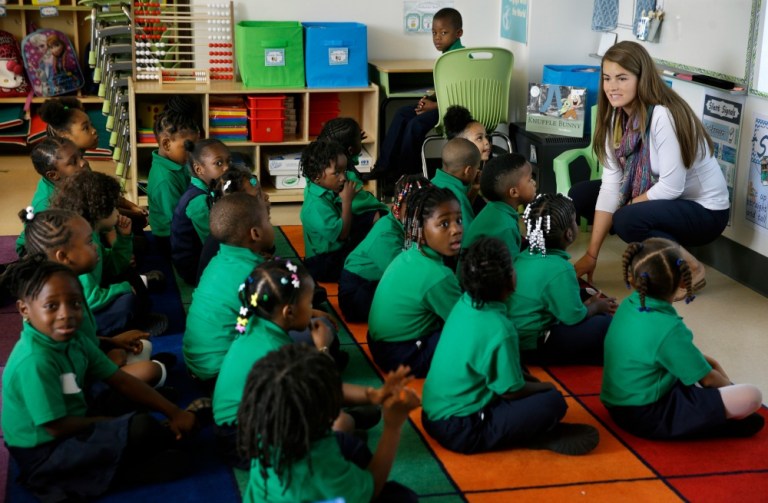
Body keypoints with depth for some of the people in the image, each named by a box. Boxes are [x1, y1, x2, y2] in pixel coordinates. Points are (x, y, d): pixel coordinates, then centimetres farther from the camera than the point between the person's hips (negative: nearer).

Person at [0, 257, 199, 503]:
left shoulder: (74, 340, -2)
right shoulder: (35, 361, -28)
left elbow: (121, 380, 3)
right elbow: (57, 427, -23)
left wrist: (173, 412, -4)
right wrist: (105, 422, -6)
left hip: (73, 434, 9)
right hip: (42, 456, -8)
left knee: (176, 462, 0)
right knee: (140, 428, -26)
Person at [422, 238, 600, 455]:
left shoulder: (464, 304, -1)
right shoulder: (498, 329, -25)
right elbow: (513, 391, -14)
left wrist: (530, 379, 13)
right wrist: (545, 387, 5)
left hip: (434, 413, 9)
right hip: (460, 431, -9)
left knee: (522, 377, 21)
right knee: (553, 401, -12)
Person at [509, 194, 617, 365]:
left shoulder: (524, 257, 3)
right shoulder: (560, 269, -23)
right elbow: (574, 317, -17)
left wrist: (587, 303, 15)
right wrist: (597, 307, 3)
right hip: (533, 348, -9)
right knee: (606, 324, -10)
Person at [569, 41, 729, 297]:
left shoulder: (663, 116, -28)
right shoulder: (617, 117, -5)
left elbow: (671, 187, -27)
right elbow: (611, 185, -8)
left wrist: (626, 207, -11)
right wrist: (591, 254, -13)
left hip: (703, 210, -8)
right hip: (658, 200, 8)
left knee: (627, 220, -32)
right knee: (579, 195, 0)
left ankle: (690, 269, -6)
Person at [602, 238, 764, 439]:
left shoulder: (629, 305, -1)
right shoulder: (669, 328, -24)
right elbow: (708, 380, -10)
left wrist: (703, 359, 13)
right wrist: (733, 389, 10)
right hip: (648, 417, -9)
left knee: (710, 363, 25)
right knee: (750, 396, -18)